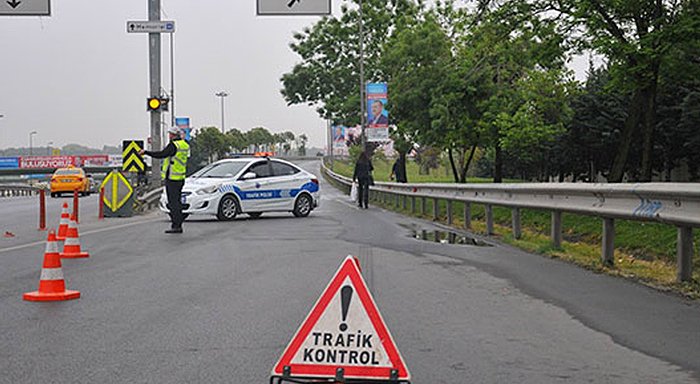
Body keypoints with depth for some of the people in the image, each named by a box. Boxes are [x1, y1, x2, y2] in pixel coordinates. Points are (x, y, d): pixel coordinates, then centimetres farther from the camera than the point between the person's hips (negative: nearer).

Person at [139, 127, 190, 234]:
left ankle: (176, 226, -6)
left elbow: (161, 154, -22)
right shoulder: (185, 145, 11)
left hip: (172, 178, -9)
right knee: (177, 202, 13)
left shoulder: (173, 145, -16)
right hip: (180, 178, 9)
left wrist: (145, 152, -16)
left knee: (173, 202, -6)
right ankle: (178, 226, 16)